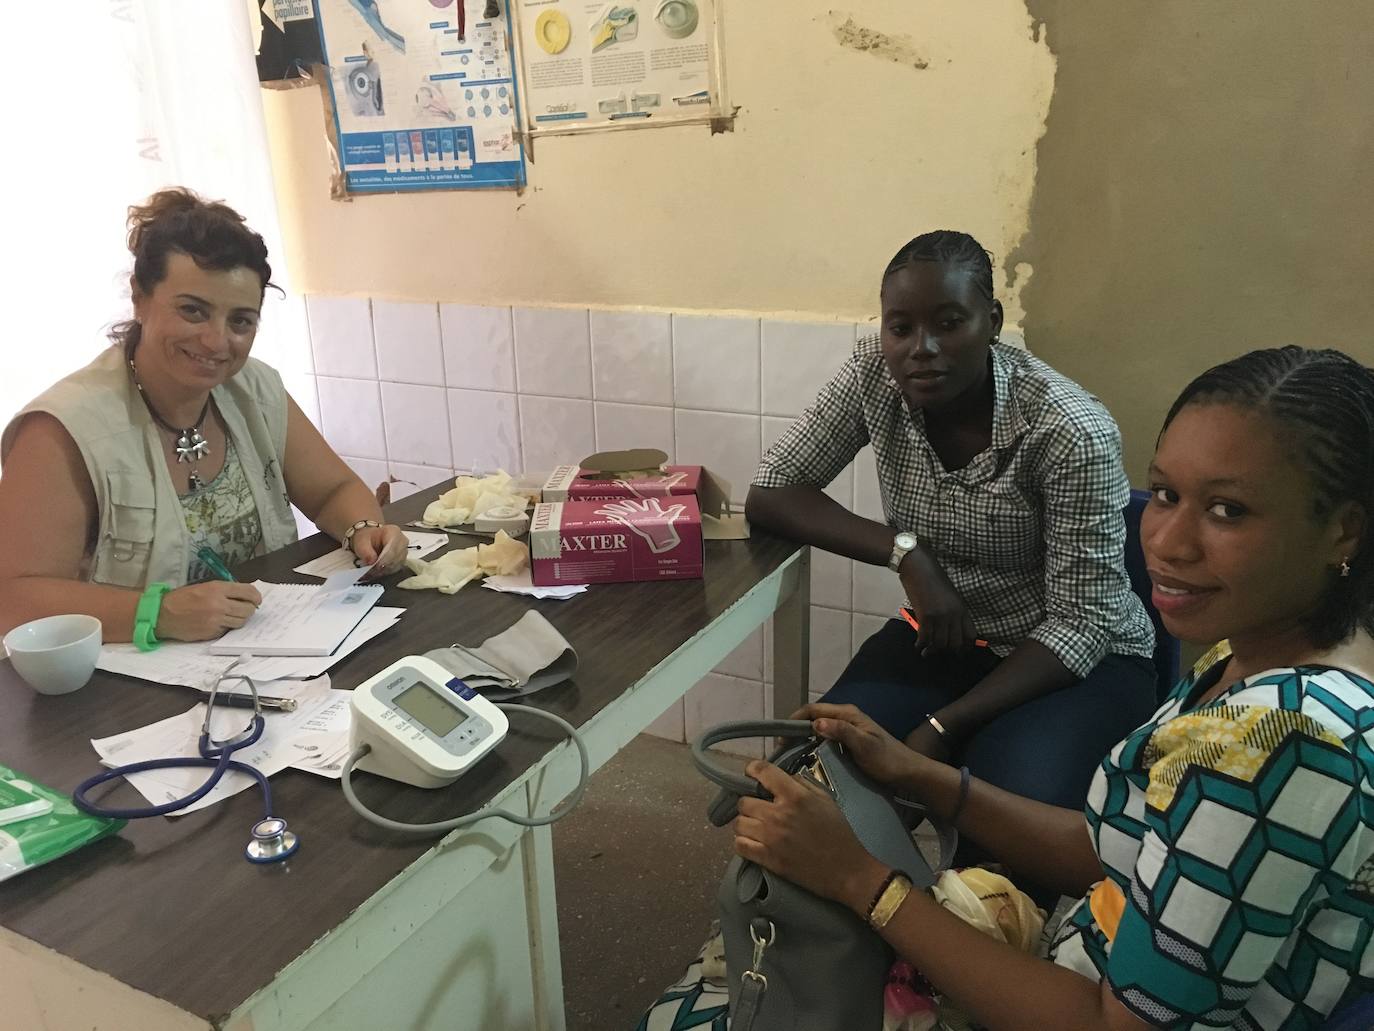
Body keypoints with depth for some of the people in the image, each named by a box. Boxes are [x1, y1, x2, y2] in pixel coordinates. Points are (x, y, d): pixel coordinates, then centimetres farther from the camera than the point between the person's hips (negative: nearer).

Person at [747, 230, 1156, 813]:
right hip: (942, 639, 3)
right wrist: (907, 553, -23)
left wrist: (943, 726, -30)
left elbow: (1081, 624, -19)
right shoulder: (873, 374, -12)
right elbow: (770, 494, -9)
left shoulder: (1072, 431, -23)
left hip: (1072, 659, -3)